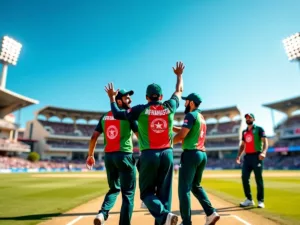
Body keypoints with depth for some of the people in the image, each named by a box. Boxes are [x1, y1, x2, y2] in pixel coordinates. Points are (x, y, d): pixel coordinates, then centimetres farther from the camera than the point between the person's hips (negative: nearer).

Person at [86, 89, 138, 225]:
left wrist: (90, 155, 18)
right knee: (128, 193, 6)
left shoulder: (104, 117, 10)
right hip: (125, 156, -5)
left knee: (114, 189, 22)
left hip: (108, 156, 6)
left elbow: (94, 137, 9)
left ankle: (102, 213, 2)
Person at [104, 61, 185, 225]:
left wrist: (112, 97, 18)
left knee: (146, 191, 9)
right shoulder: (169, 107, 4)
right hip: (167, 154, 3)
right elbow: (179, 91, 22)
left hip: (149, 155, -2)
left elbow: (117, 114, 3)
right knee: (164, 192, 12)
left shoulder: (140, 110, -4)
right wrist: (179, 75, 38)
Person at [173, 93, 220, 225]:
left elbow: (181, 135, -17)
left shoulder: (191, 115, -8)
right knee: (196, 186, 20)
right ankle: (211, 213, 11)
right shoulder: (201, 117, 19)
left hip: (191, 154, -9)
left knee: (184, 189, -2)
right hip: (202, 155, 9)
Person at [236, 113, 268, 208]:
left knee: (258, 179, -3)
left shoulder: (259, 129, 1)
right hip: (247, 156, 6)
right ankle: (249, 200, 13)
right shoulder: (244, 131, 18)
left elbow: (265, 141, -9)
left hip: (256, 156, -6)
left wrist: (263, 152, -27)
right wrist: (239, 155, 9)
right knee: (244, 178, 2)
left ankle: (260, 201, 9)